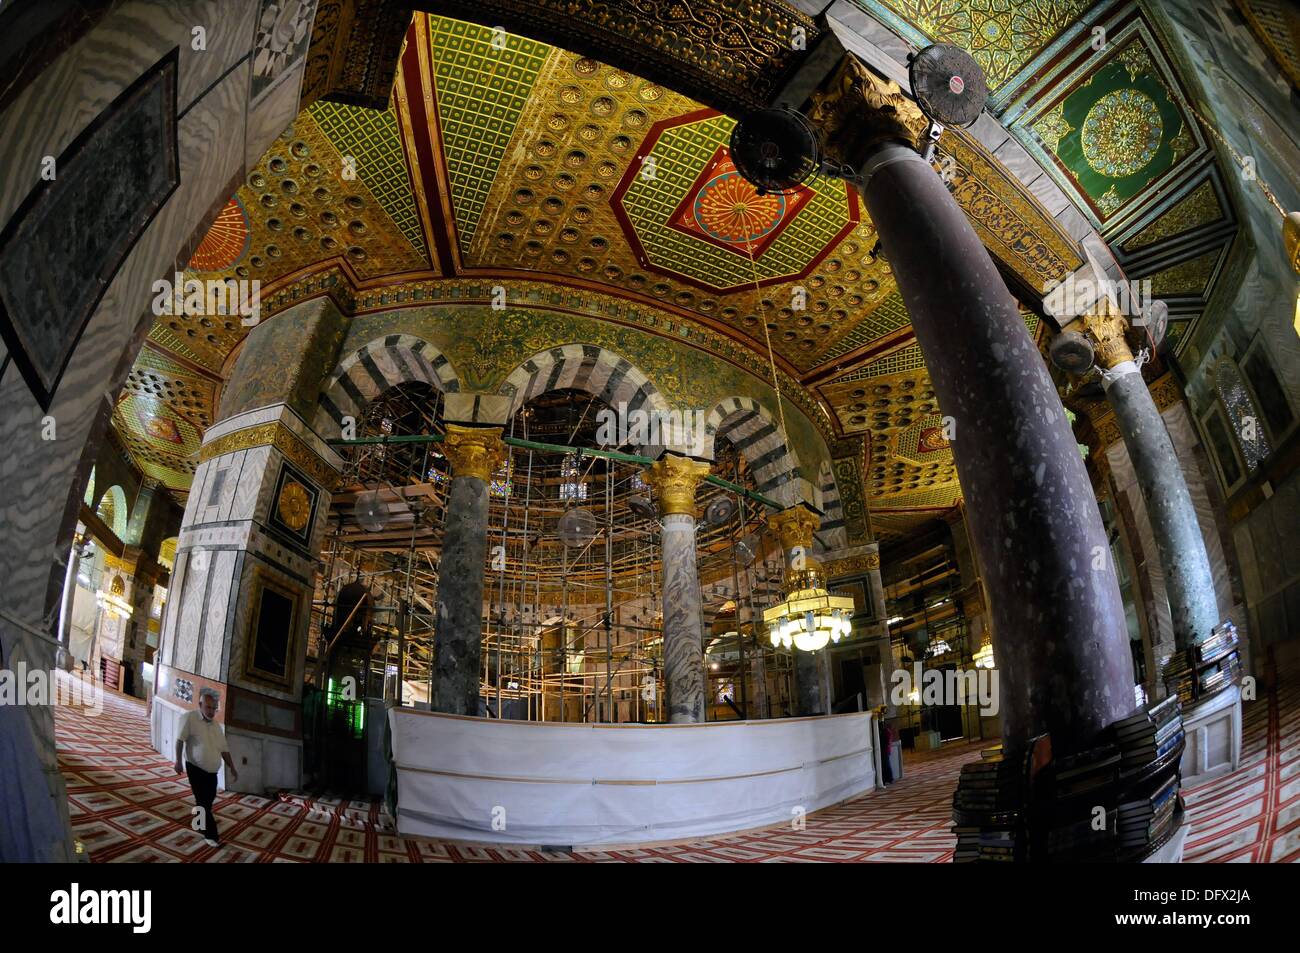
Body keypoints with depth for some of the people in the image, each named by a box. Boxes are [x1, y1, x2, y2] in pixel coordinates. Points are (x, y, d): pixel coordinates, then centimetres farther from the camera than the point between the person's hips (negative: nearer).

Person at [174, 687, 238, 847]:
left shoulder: (216, 725, 7)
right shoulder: (189, 718, -10)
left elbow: (224, 748, 11)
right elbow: (180, 740, -14)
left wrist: (232, 768, 11)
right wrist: (178, 760, -24)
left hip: (212, 772, 6)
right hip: (196, 769, -6)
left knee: (208, 801, 15)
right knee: (204, 802, -3)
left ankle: (202, 826, 37)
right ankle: (211, 835, 4)